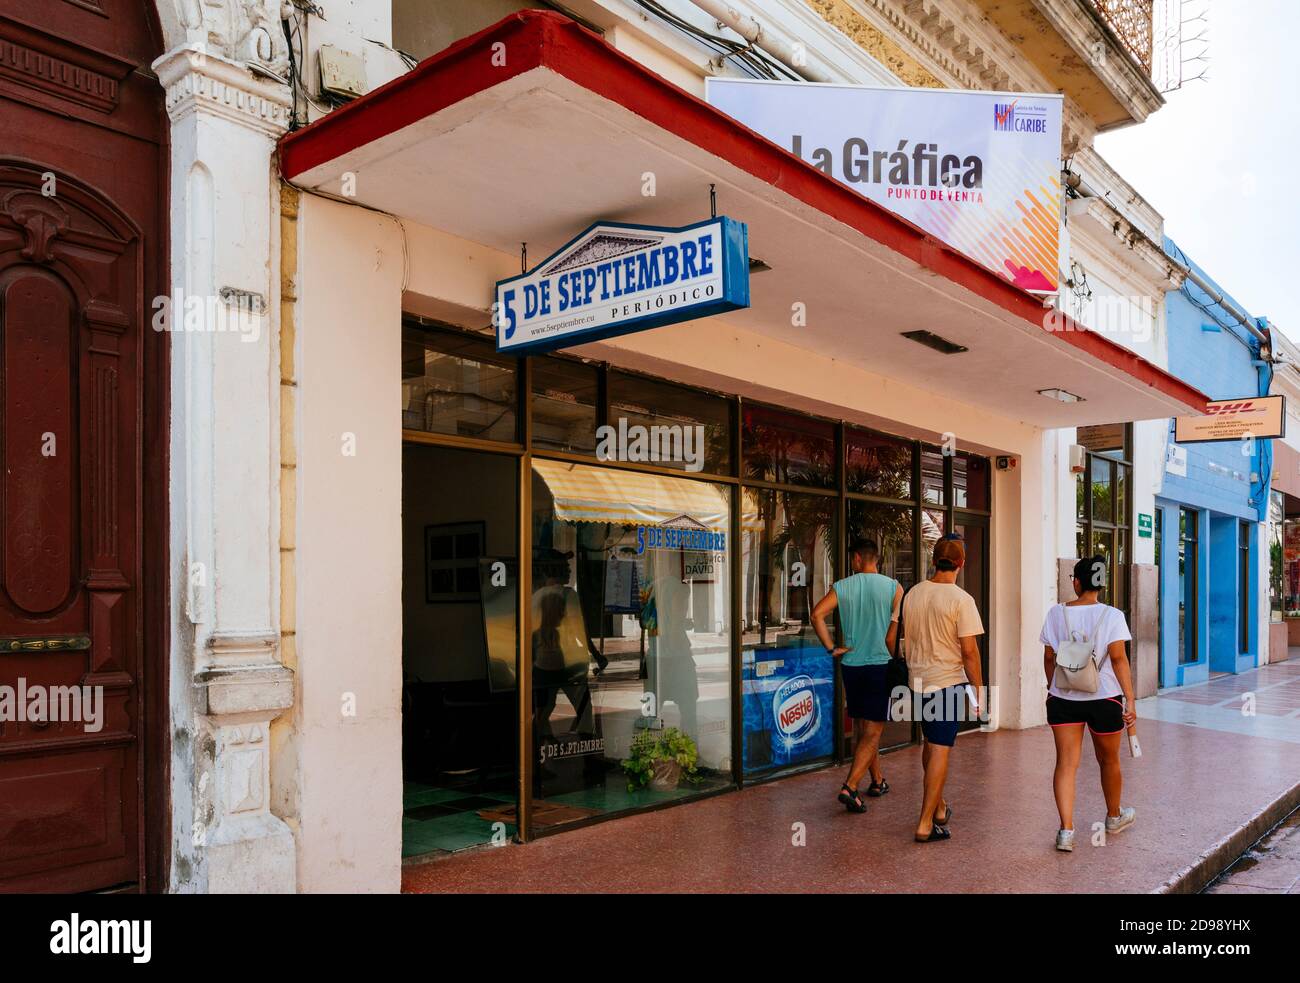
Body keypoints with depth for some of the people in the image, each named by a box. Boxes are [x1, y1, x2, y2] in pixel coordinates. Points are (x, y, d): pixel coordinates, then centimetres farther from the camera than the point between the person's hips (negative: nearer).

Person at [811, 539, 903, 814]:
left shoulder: (841, 587, 0)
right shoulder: (893, 588, -4)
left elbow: (817, 614, -13)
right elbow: (895, 632, -10)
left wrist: (832, 648, -5)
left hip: (851, 665, 3)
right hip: (881, 665, -2)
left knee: (861, 727, 18)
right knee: (872, 731, 0)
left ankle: (877, 781, 31)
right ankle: (850, 787, -12)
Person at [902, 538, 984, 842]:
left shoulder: (913, 594, 4)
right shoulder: (961, 599, -15)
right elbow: (969, 651, -15)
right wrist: (979, 690, -6)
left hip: (918, 679, 6)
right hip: (948, 681, -6)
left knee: (930, 744, 20)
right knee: (940, 749, -2)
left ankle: (939, 808, 34)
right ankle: (926, 823, -2)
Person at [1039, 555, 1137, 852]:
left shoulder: (1056, 614, 0)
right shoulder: (1112, 616, -8)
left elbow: (1049, 657, 6)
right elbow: (1118, 658, -13)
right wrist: (1130, 699, -9)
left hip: (1063, 699, 1)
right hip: (1104, 699, -1)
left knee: (1066, 763, 2)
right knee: (1108, 760, 19)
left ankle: (1066, 830, -7)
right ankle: (1114, 817, 40)